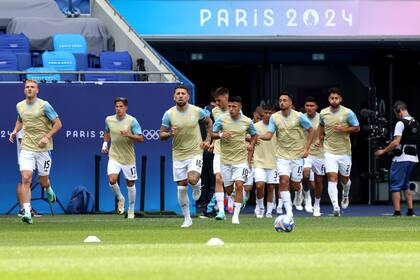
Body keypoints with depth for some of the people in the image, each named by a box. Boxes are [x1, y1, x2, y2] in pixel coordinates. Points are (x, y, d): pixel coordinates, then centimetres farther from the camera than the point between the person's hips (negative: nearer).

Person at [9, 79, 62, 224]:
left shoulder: (44, 105, -8)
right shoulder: (20, 106, 7)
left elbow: (58, 124, -5)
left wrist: (47, 137, -17)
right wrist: (15, 131, 10)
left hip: (43, 148, -2)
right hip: (26, 148, 2)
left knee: (43, 181, 9)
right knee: (26, 179, -15)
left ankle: (49, 190, 47)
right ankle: (27, 212, -21)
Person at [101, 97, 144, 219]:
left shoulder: (132, 121, -11)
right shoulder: (109, 120, 1)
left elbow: (141, 138, -13)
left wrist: (129, 135, -29)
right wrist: (105, 143, 9)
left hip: (128, 157, -2)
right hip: (114, 156, 2)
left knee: (130, 183, 8)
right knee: (112, 180, -19)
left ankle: (131, 209, 28)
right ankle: (120, 199, 10)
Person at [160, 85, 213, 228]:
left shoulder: (197, 111, -6)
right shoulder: (169, 114, -5)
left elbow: (208, 121, 15)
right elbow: (161, 135, 0)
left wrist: (208, 139, 6)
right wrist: (170, 133, -21)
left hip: (195, 153, -2)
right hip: (178, 155, 2)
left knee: (192, 180, -25)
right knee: (181, 188, 3)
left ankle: (197, 186, 14)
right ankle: (187, 219, 16)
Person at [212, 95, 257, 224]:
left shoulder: (247, 121, -1)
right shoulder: (221, 119, -4)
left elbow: (254, 135, 16)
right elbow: (212, 134, 2)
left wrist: (251, 144, -3)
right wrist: (221, 135, -19)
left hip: (241, 159, -1)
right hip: (225, 159, 1)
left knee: (239, 185, -15)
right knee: (228, 188, 7)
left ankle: (236, 216, -11)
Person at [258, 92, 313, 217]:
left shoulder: (299, 116, -7)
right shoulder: (274, 117, -1)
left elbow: (311, 131, 2)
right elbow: (269, 135, -5)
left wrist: (306, 149, -4)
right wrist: (257, 136, -26)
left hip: (297, 155, -1)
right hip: (282, 155, 1)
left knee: (295, 184, 4)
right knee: (284, 181, -14)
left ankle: (300, 192, 44)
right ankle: (289, 212, -11)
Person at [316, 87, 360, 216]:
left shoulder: (348, 113, -8)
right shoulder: (323, 113, 1)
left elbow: (357, 128, -1)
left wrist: (343, 129, -16)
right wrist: (319, 138, 10)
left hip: (344, 151, -1)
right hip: (329, 151, 1)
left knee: (344, 179, 14)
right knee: (332, 178, -15)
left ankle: (345, 195, 49)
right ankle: (335, 207, -22)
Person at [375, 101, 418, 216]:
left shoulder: (401, 123, -13)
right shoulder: (415, 123, 10)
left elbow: (396, 142, -20)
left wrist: (383, 151, -10)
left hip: (401, 159, -8)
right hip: (413, 158, 8)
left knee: (395, 186, -3)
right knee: (405, 186, 18)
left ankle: (397, 213, -9)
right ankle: (410, 211, 13)